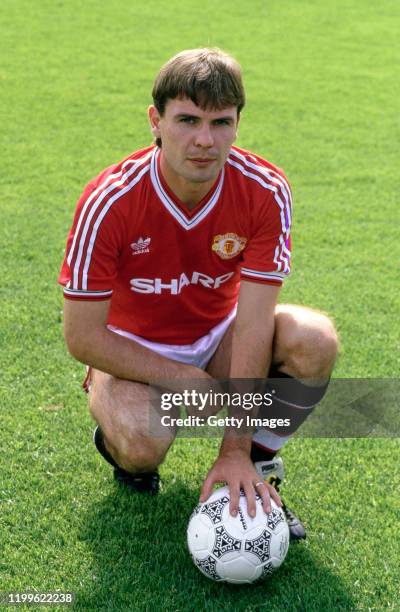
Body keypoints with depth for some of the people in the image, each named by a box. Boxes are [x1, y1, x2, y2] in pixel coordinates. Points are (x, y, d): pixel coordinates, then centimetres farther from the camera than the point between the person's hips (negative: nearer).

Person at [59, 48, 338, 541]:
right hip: (133, 350, -2)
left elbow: (251, 323, -23)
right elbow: (82, 336, -21)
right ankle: (118, 438, 7)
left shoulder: (266, 191, -21)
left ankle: (257, 473, -1)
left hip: (217, 334, 3)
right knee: (143, 442, -34)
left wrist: (236, 450, -26)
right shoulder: (108, 202, -26)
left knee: (314, 339, -26)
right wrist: (181, 378, -21)